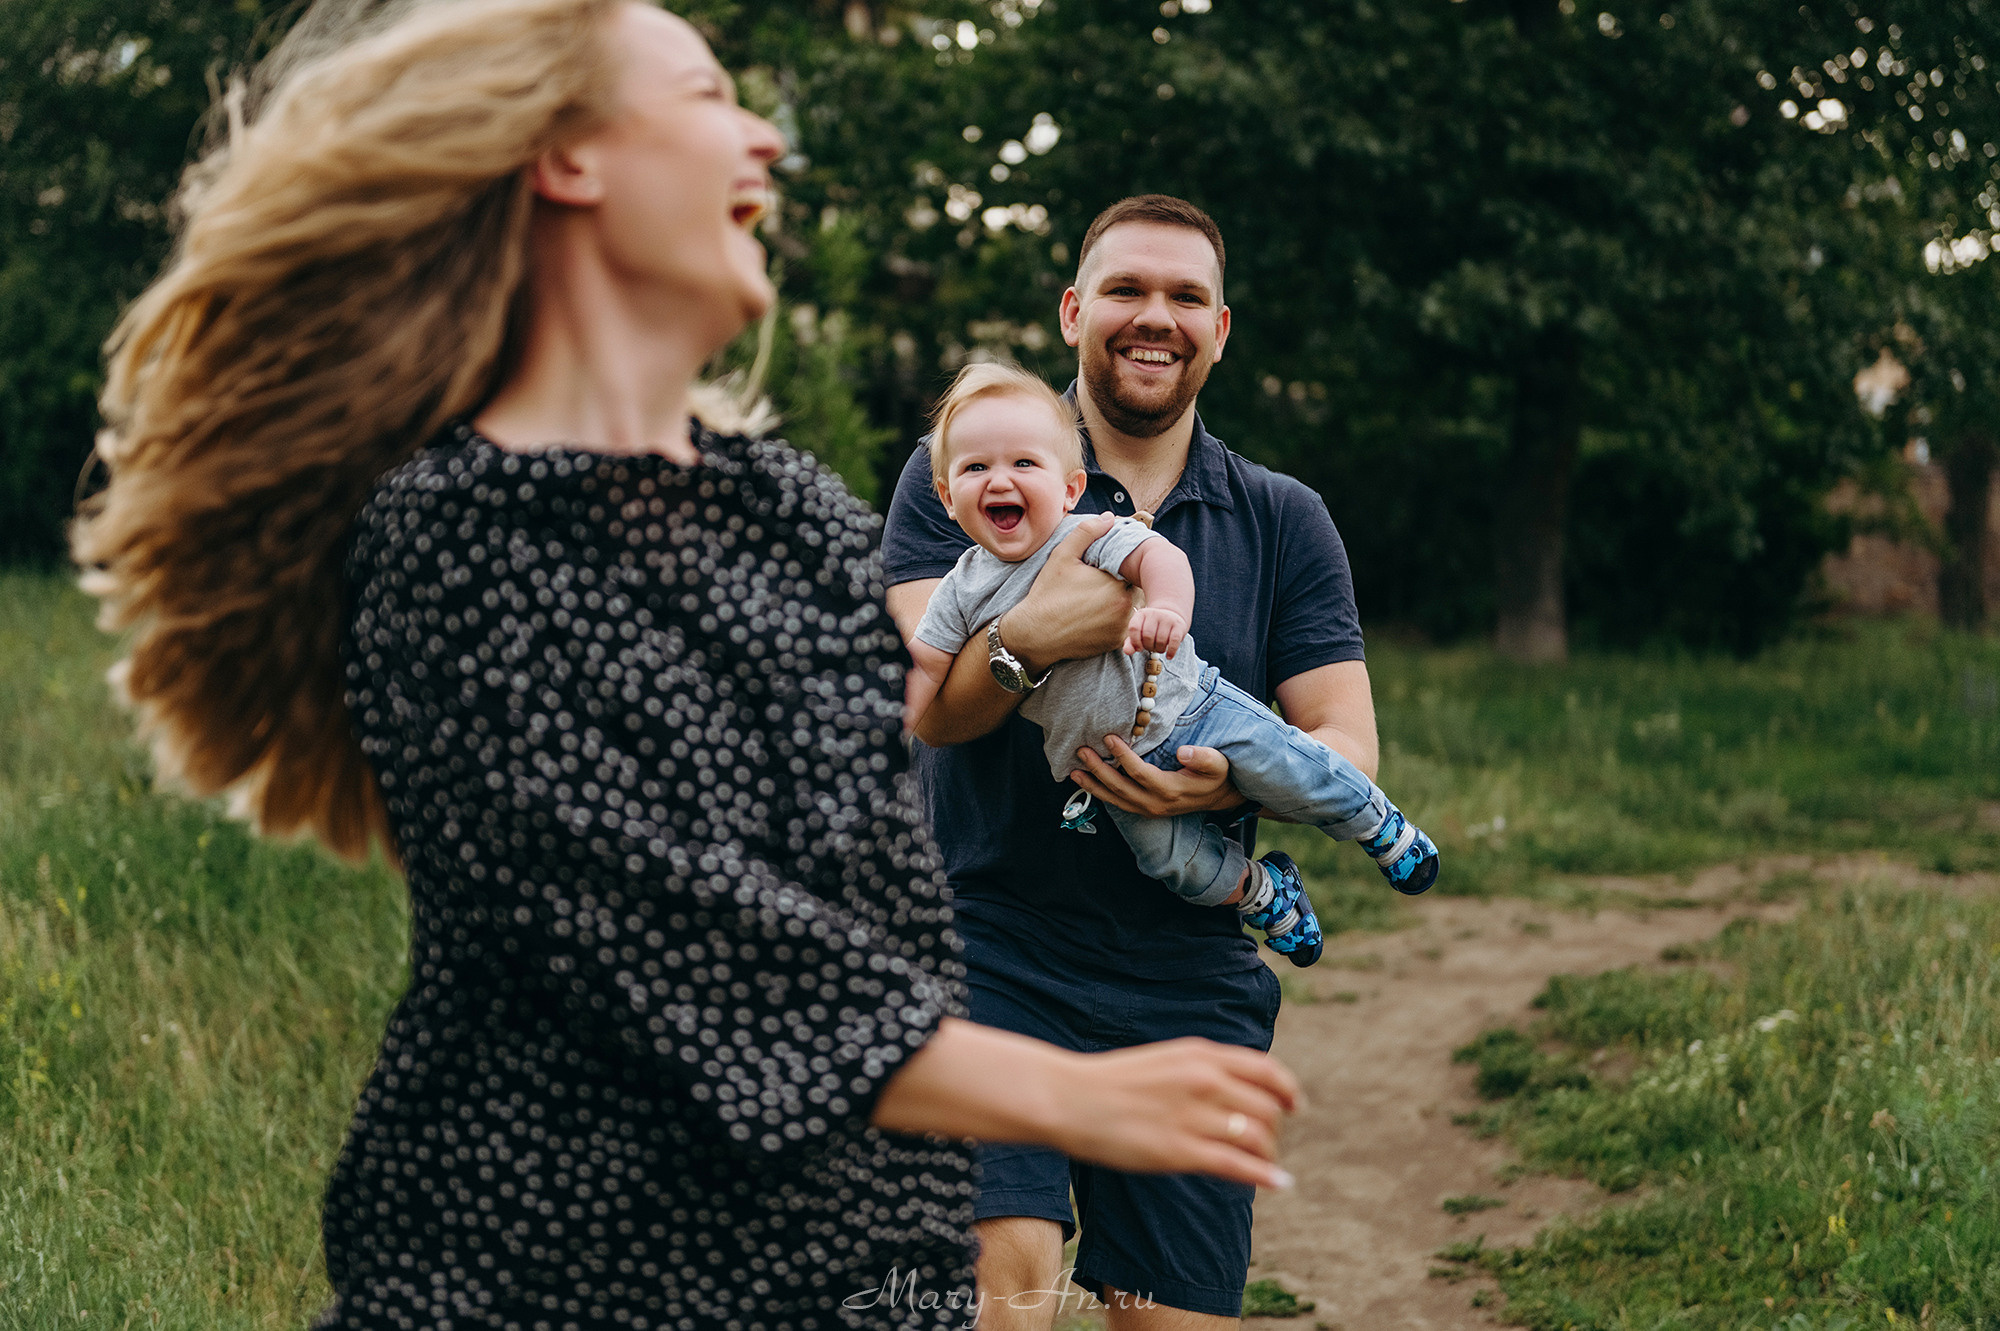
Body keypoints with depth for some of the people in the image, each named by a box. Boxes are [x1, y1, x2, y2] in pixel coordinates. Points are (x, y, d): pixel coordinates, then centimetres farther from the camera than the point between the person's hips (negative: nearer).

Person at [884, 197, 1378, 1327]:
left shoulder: (1285, 523, 11)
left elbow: (1349, 747, 4)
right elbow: (925, 704, -9)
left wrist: (1235, 781, -18)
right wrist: (1031, 636, -31)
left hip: (1190, 978, 3)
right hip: (990, 946, -3)